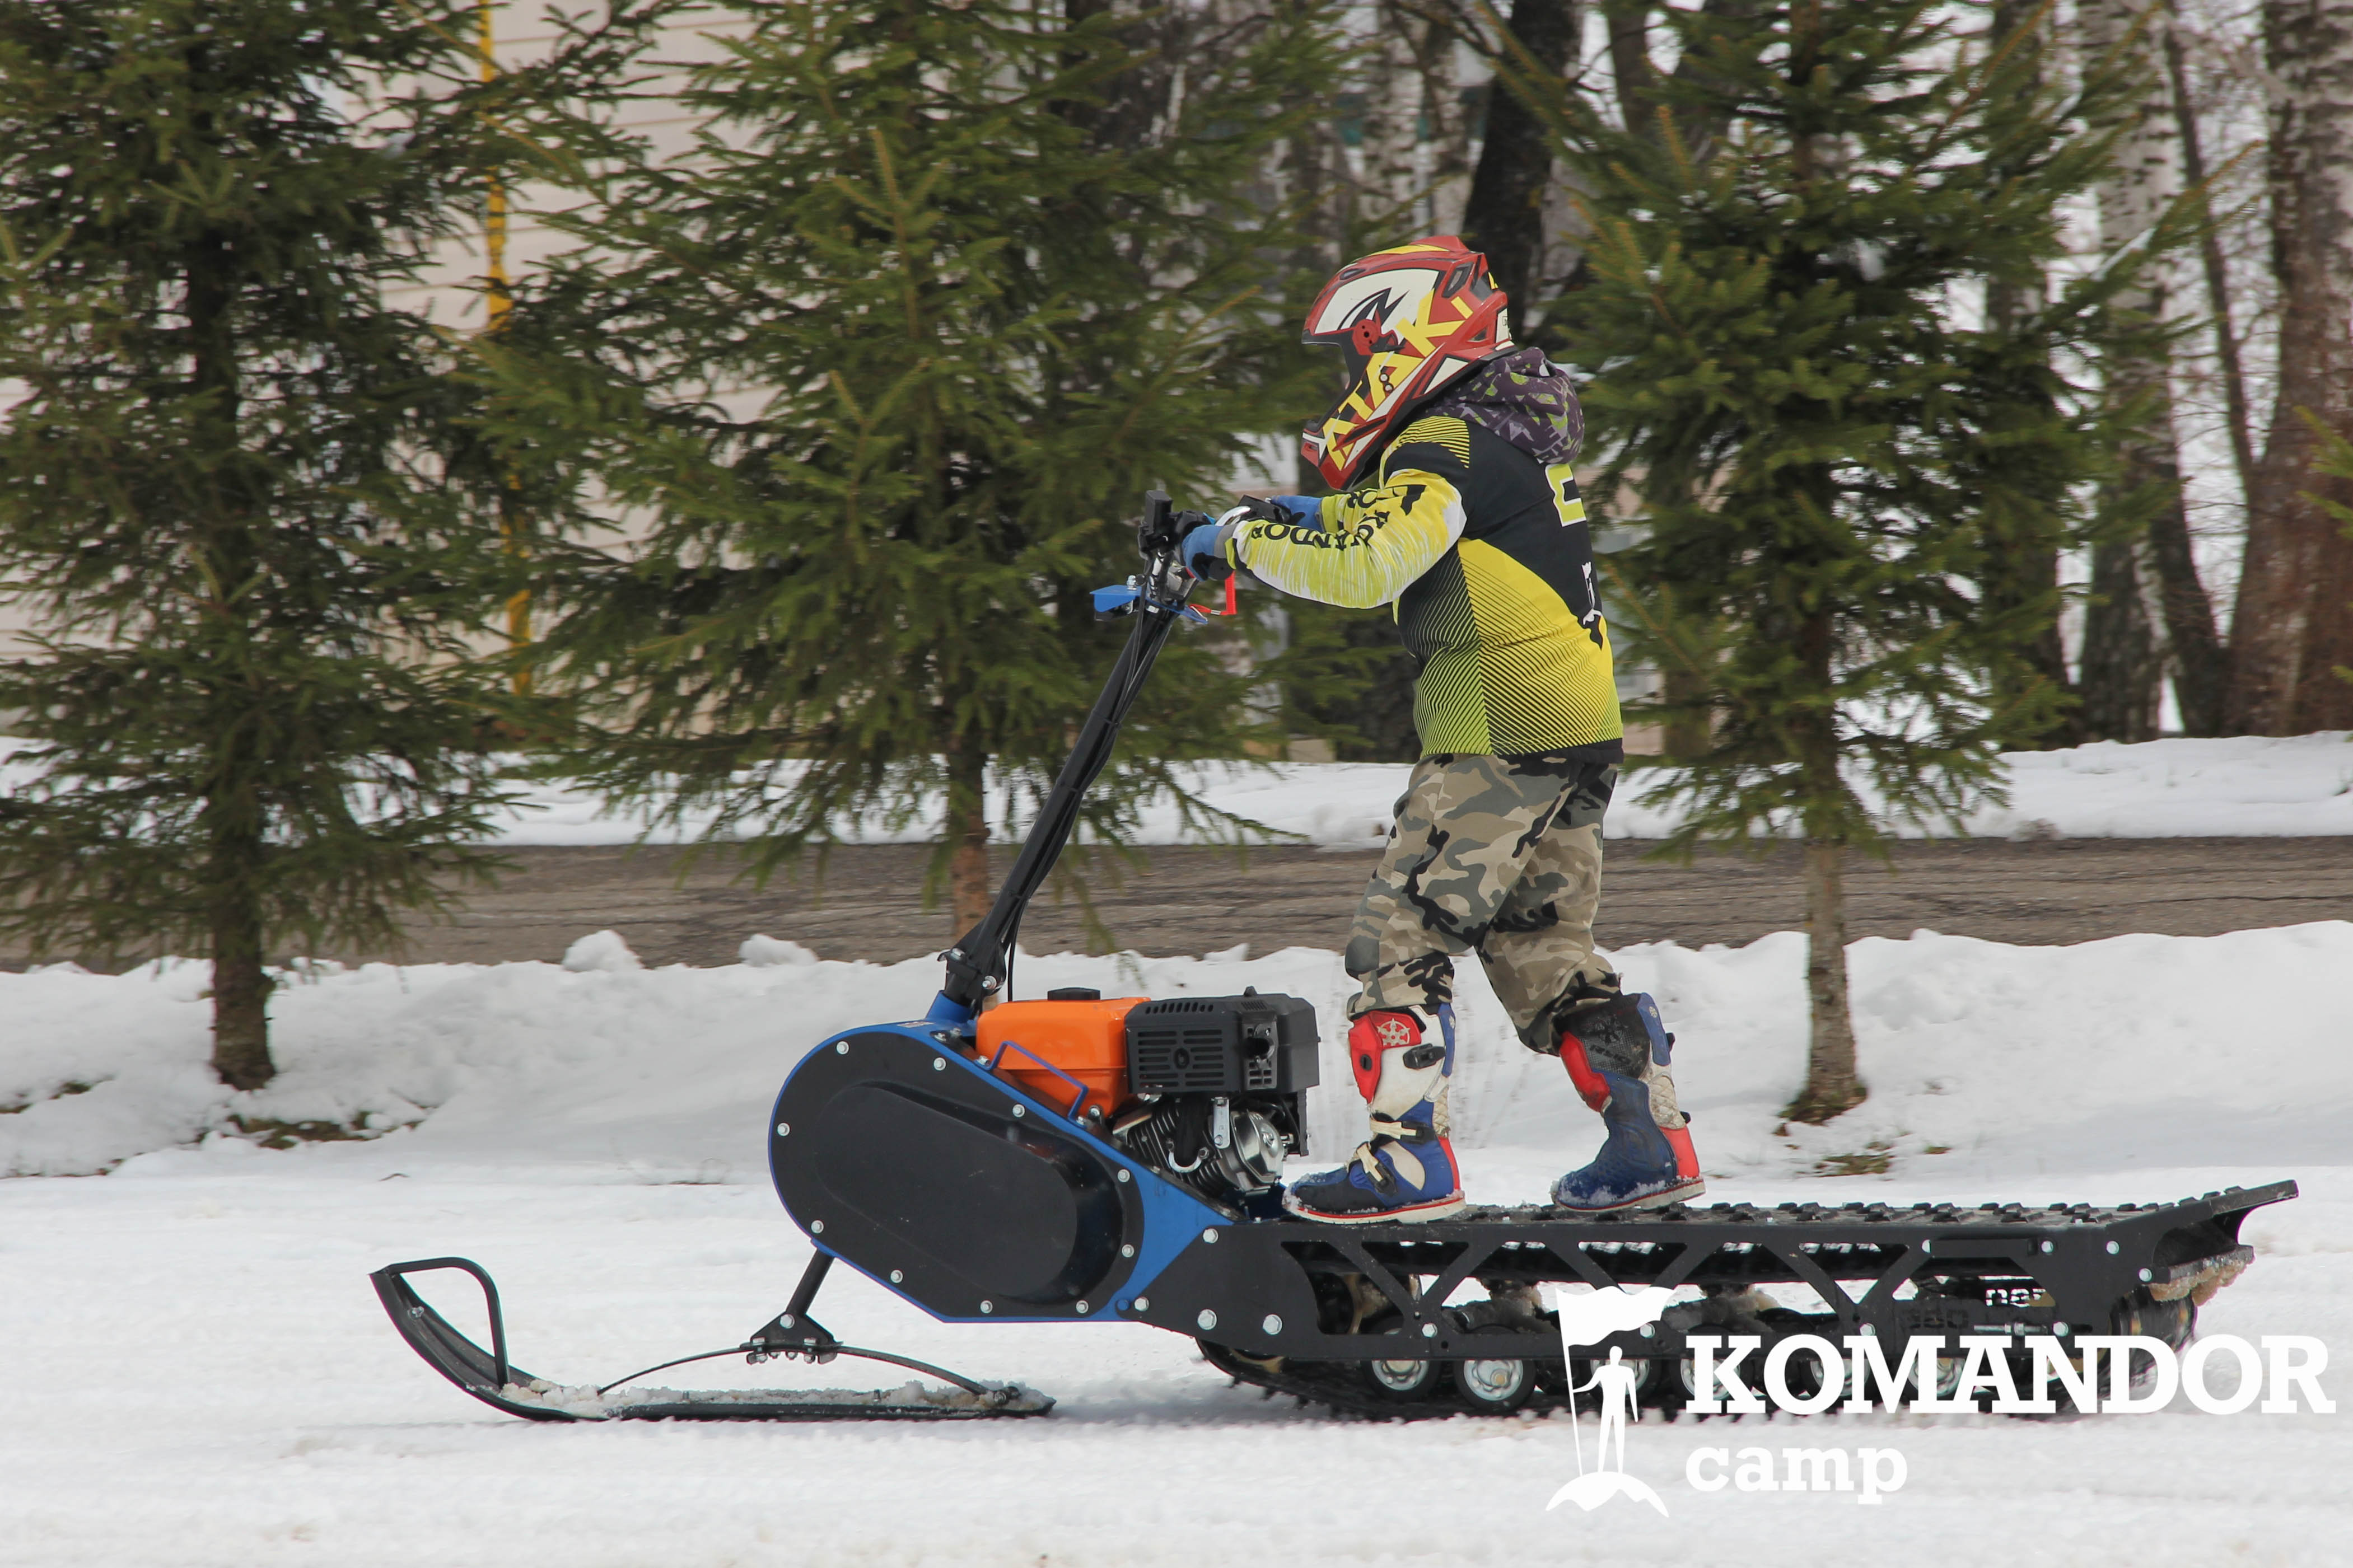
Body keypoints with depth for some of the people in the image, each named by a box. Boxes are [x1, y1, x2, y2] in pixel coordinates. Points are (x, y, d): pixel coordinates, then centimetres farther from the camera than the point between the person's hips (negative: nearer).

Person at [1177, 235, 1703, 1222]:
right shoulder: (1512, 439, 18)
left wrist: (1246, 540, -16)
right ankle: (1651, 1143, 11)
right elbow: (1400, 526, 33)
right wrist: (1301, 518, 17)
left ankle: (1409, 1159, -11)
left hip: (1500, 743, -10)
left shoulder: (1446, 449, -13)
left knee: (1402, 938, -7)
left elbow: (1365, 567, -28)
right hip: (1576, 736, 10)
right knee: (1543, 950, 14)